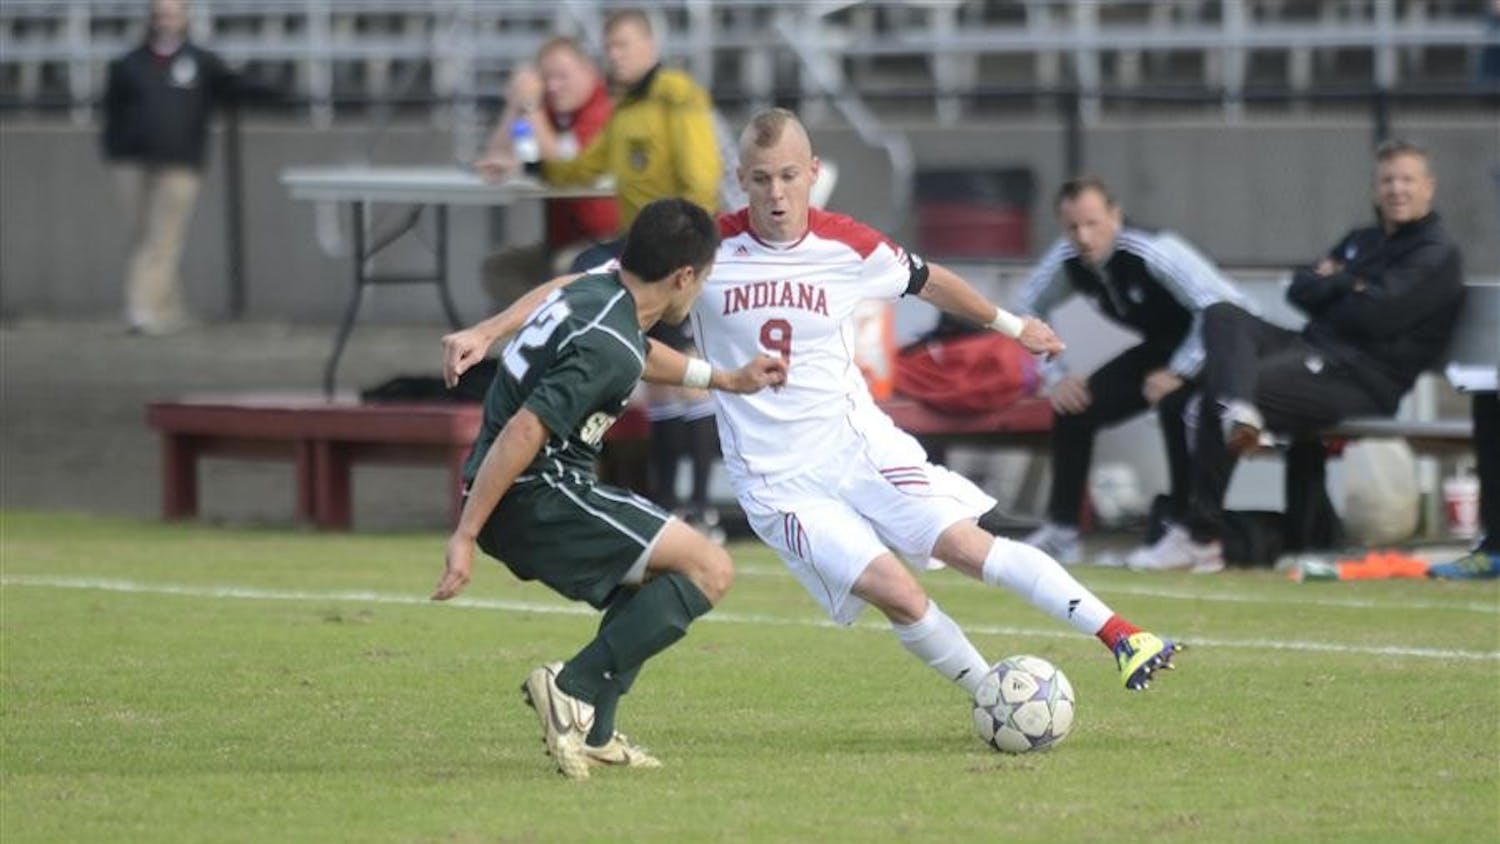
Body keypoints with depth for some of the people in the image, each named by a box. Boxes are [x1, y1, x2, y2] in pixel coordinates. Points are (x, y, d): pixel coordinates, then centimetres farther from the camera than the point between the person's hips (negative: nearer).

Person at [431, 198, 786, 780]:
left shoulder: (596, 292, 10)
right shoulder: (609, 349, -20)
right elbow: (522, 432, -28)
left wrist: (723, 379, 44)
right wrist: (464, 538, -29)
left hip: (513, 498, 10)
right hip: (537, 498, -10)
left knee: (651, 575, 28)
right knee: (709, 570, -10)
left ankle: (592, 733, 17)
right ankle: (573, 688, -15)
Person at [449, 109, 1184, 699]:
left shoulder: (850, 247, -2)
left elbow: (929, 282, 19)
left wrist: (1011, 325, 31)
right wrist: (487, 333, -14)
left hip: (860, 446, 1)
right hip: (777, 482, -1)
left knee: (968, 544, -17)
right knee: (893, 589, -19)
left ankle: (1124, 640, -15)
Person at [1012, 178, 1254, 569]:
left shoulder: (1153, 252, -32)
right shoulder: (1066, 261, -12)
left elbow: (1219, 307, -36)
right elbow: (1025, 310, 5)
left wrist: (1178, 373, -33)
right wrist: (1054, 377, -3)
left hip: (1220, 342, -7)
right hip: (1161, 344, 7)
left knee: (1175, 404, -35)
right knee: (1075, 408, -4)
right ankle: (1060, 532, 7)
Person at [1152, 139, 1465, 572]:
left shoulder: (1437, 254, -2)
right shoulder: (1361, 241, 26)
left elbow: (1376, 316, -15)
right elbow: (1300, 289, 17)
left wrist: (1331, 285, 3)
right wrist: (1349, 286, -2)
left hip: (1363, 381, -9)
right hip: (1312, 350, 9)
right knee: (1222, 316, -10)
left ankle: (1201, 536, -19)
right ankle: (1237, 408, -40)